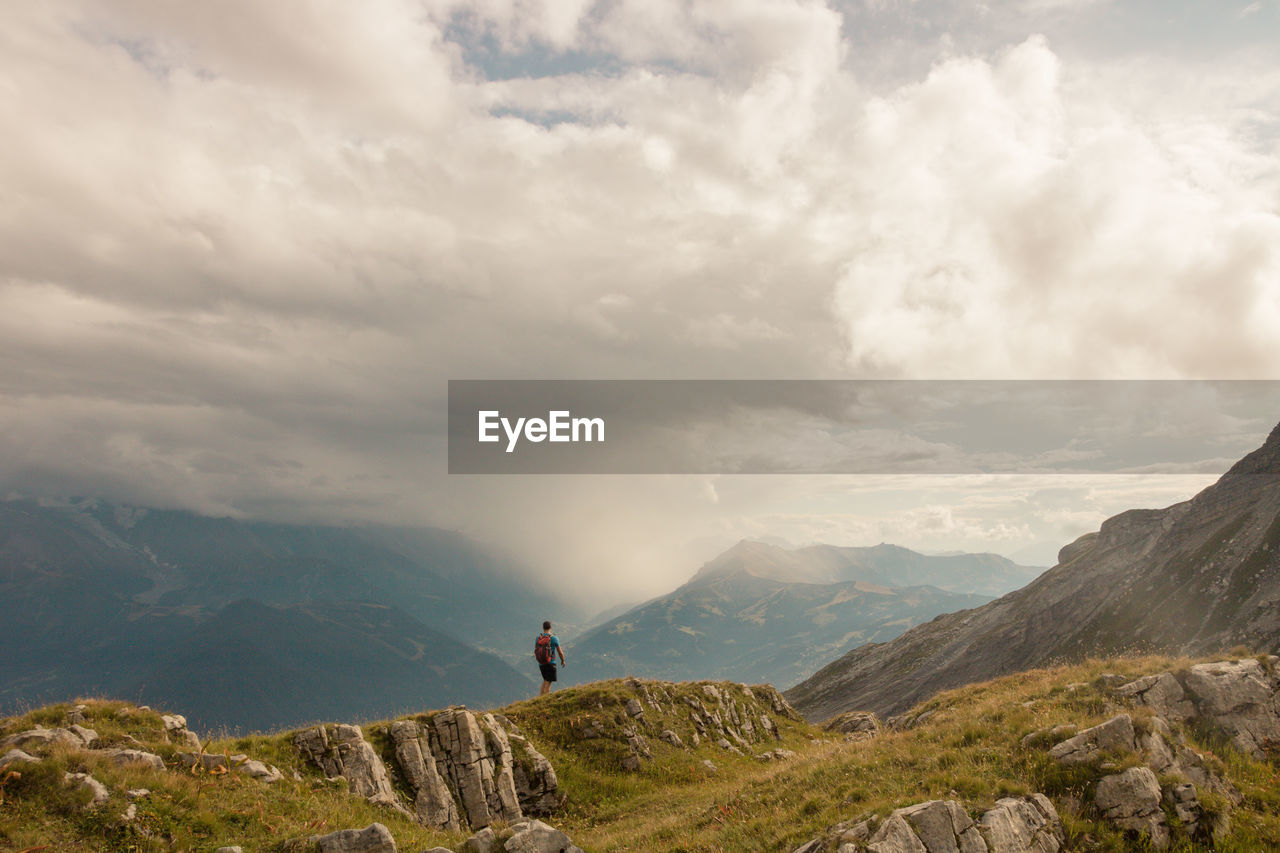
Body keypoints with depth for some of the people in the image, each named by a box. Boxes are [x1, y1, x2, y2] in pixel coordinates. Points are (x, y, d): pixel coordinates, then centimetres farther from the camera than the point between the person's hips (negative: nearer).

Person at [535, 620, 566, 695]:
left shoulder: (538, 638, 1)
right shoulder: (554, 638, -10)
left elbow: (535, 652, 11)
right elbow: (560, 652, -5)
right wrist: (563, 660, 13)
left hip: (541, 664, 5)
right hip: (550, 664, -5)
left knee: (545, 680, 23)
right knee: (548, 683, -1)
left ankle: (540, 697, 17)